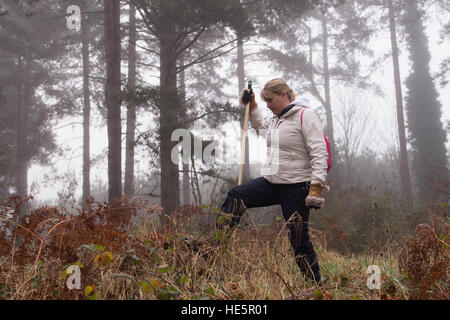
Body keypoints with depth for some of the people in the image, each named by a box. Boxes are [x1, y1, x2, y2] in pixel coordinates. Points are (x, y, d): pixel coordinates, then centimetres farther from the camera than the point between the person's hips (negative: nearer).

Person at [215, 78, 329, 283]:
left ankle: (315, 285, 10)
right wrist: (252, 106, 24)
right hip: (271, 182, 8)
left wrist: (316, 187, -25)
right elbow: (260, 125, 38)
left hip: (296, 187, -8)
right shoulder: (275, 119, 12)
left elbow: (319, 153, -19)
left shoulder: (305, 115, -12)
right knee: (236, 196, 0)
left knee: (299, 240, -4)